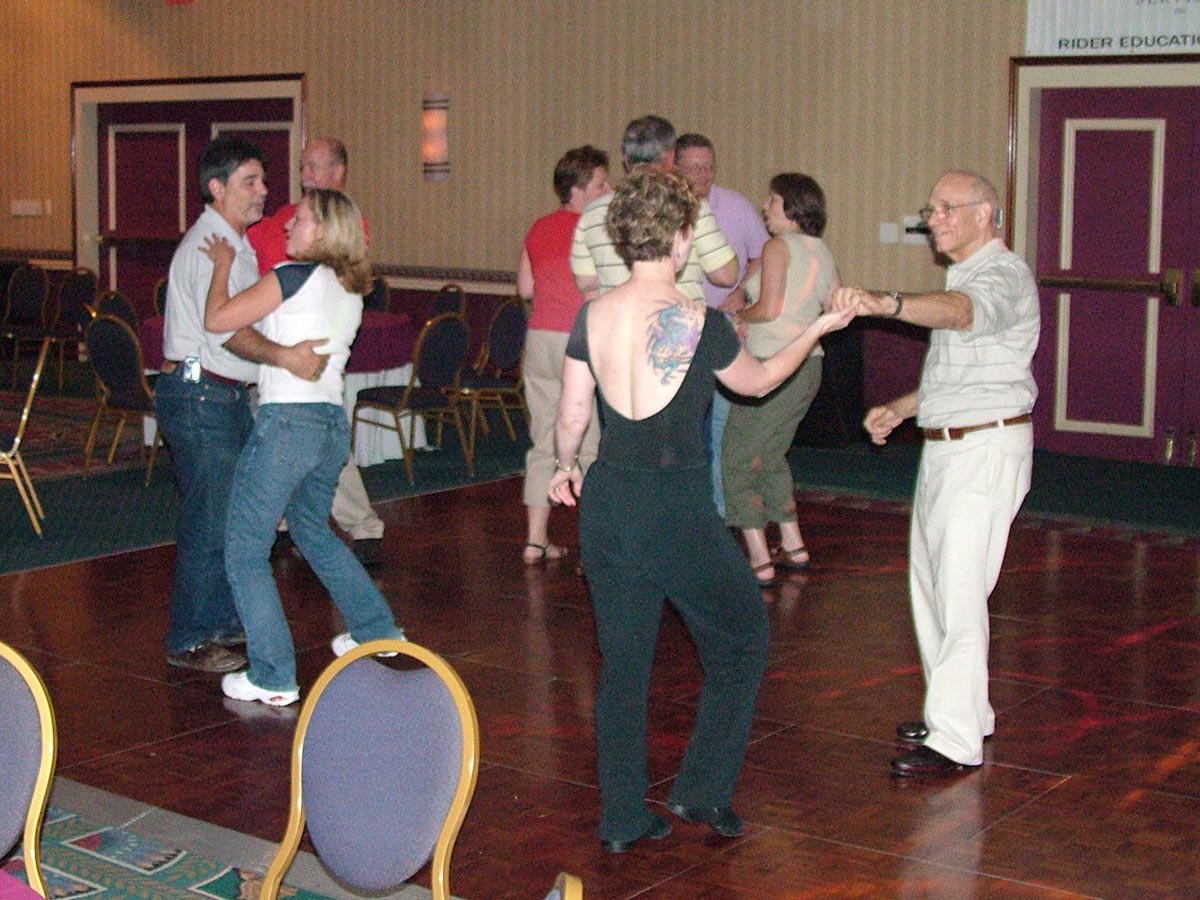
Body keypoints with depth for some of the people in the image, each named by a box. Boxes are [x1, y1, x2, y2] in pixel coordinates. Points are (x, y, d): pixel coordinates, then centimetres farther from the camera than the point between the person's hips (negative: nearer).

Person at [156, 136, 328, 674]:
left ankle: (224, 622, 28)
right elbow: (224, 328, -26)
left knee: (237, 513, 16)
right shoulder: (208, 245, -16)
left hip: (229, 395, 10)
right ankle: (188, 641, 4)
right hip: (198, 396, -10)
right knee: (209, 523, -6)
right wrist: (284, 357, -36)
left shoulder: (236, 245, 17)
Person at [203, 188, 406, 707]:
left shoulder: (295, 277, -10)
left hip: (287, 421, -8)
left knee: (245, 548, 0)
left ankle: (273, 678, 0)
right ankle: (377, 629, 38)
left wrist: (223, 264, 4)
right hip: (333, 422, 9)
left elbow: (216, 320, -11)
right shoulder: (351, 291, 13)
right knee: (313, 529, 30)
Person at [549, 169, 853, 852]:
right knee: (742, 639, 18)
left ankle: (623, 818, 21)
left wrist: (566, 466, 28)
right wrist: (819, 328, 20)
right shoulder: (700, 323, -13)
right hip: (679, 510, -5)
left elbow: (571, 418, 6)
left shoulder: (592, 317, -1)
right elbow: (757, 382, 6)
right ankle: (704, 790, 19)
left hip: (607, 505, 5)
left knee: (623, 659, 15)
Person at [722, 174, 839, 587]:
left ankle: (759, 562, -2)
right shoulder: (821, 251, 12)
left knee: (739, 462, 0)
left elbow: (769, 308, -20)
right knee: (770, 457, 23)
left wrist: (740, 314, -1)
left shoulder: (778, 246, -11)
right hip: (808, 367, 9)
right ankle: (793, 546, 26)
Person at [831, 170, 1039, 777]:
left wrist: (885, 304, -54)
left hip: (985, 448, -10)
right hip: (944, 447, 10)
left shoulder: (1004, 275, -13)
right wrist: (900, 409, 16)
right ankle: (966, 711, 27)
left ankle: (955, 739, -7)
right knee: (931, 584, 15)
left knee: (959, 594, -11)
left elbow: (964, 312, -38)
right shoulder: (964, 277, 20)